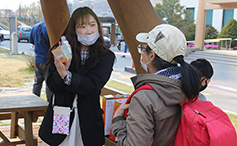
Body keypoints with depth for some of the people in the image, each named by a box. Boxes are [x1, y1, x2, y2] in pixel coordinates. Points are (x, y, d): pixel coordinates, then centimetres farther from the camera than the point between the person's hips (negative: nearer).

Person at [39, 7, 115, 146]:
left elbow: (93, 85, -16)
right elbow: (53, 86, -5)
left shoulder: (106, 56, -3)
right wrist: (61, 69, -24)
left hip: (88, 121, -1)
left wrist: (66, 75, -27)